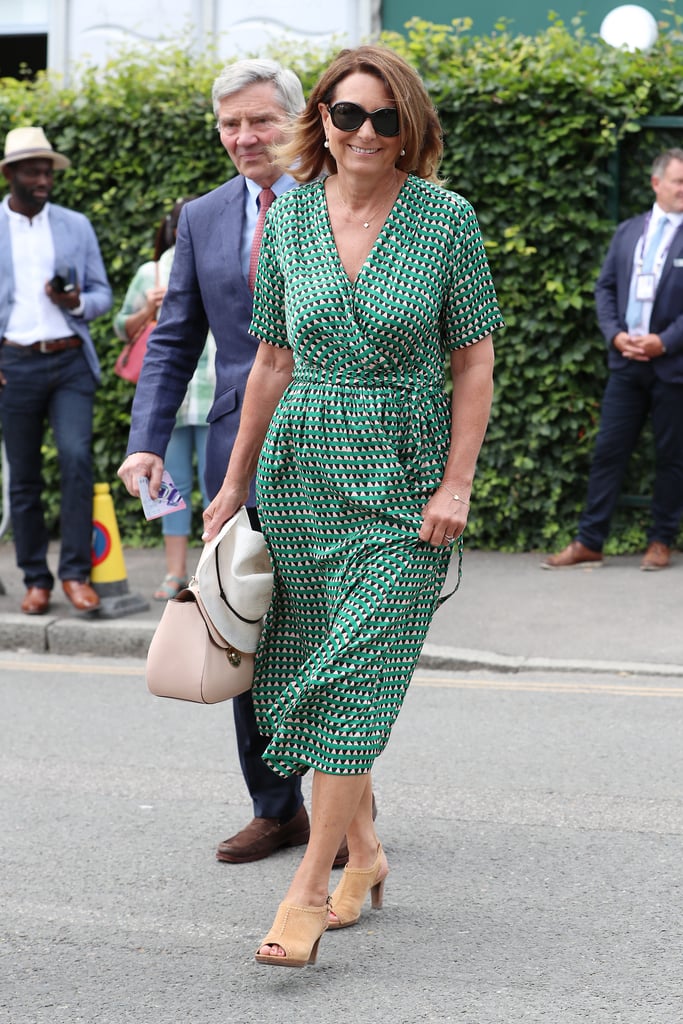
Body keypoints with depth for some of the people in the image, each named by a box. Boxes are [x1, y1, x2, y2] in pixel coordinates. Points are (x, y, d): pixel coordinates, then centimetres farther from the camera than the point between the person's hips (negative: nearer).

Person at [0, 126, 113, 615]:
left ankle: (76, 573, -8)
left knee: (77, 457, -15)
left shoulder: (76, 226, 12)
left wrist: (76, 302, -9)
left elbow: (103, 294, 14)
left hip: (71, 359, 1)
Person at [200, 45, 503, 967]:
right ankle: (362, 848, 27)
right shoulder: (289, 217, 4)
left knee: (358, 674, -9)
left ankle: (309, 890, -2)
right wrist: (236, 480, 14)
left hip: (405, 470, -4)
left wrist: (457, 483, -9)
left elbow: (475, 359, -1)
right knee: (304, 667, 8)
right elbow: (273, 359, 11)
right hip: (302, 463, 4)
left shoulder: (445, 217, -5)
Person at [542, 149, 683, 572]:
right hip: (627, 362, 4)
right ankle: (589, 543, 7)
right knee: (609, 451, 4)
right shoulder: (628, 232, 12)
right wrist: (615, 334, -3)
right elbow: (606, 287, 12)